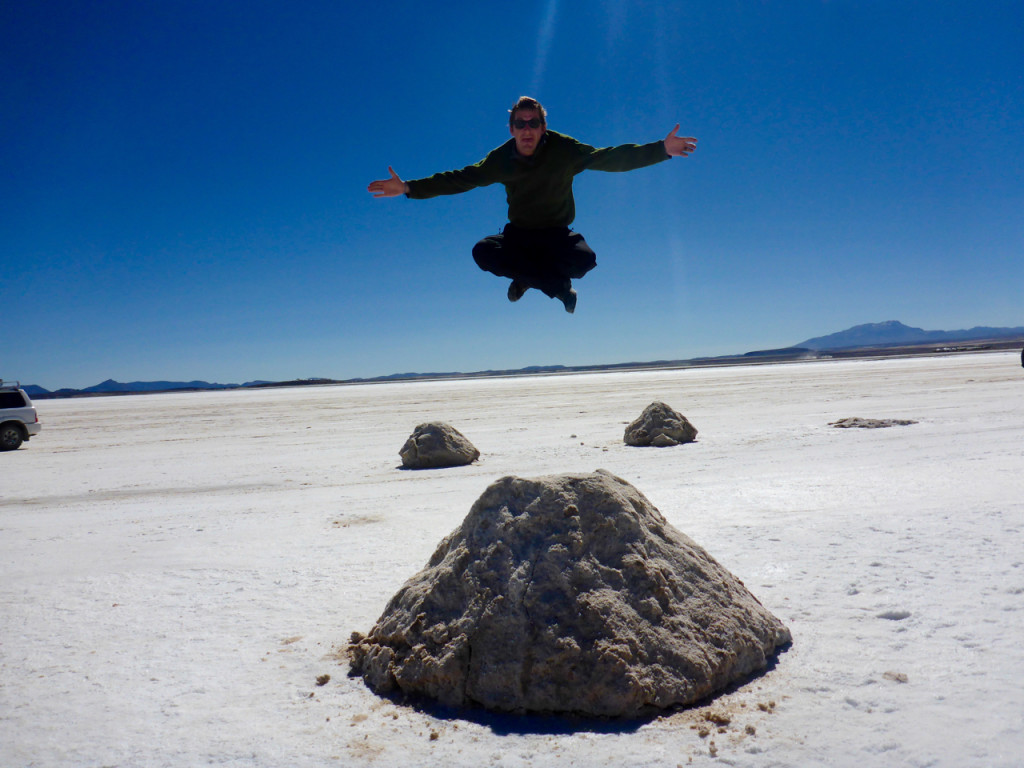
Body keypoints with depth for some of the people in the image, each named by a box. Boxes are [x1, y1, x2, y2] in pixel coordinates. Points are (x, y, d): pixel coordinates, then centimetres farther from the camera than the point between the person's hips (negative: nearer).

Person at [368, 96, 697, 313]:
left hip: (556, 234, -2)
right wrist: (410, 188, -12)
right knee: (482, 252, -28)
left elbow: (611, 158, -20)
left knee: (585, 259, -34)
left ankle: (527, 275, -1)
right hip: (519, 233, 2)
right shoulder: (501, 158, -9)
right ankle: (558, 286, -11)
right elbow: (461, 178, -5)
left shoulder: (564, 150, -16)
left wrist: (661, 149, -30)